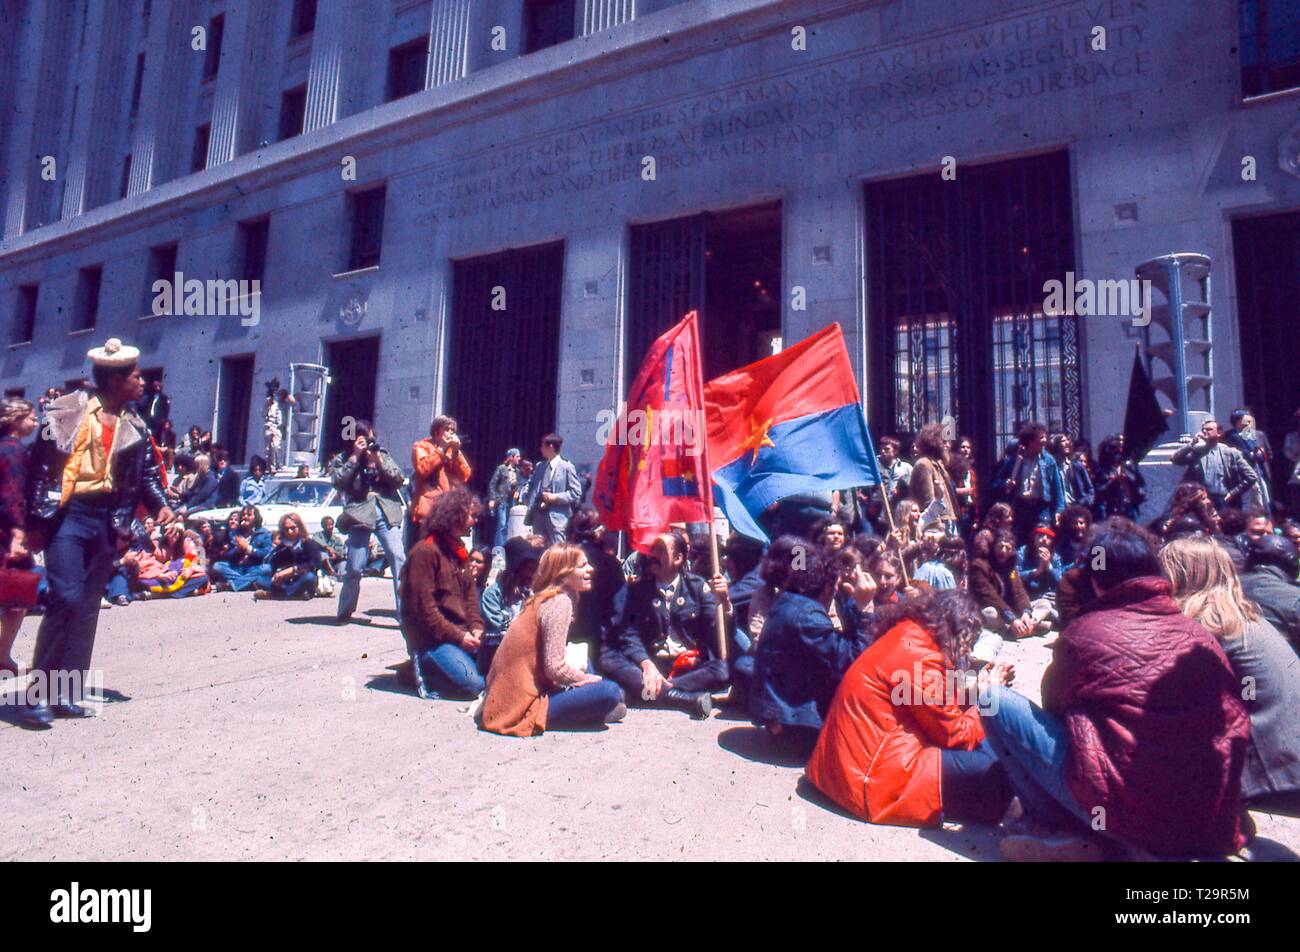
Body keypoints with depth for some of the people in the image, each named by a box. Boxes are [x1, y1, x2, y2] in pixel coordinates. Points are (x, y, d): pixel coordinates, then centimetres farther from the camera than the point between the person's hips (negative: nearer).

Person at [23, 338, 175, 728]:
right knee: (66, 598, -14)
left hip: (108, 520, 5)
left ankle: (68, 694, 15)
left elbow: (148, 472, 15)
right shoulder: (69, 412, -2)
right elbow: (41, 462, -3)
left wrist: (161, 505, -1)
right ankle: (39, 693, -2)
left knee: (88, 608, 7)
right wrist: (37, 514, -9)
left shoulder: (135, 426, 11)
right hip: (68, 514, -5)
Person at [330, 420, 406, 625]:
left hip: (387, 513, 1)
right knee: (355, 568, 0)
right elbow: (337, 481, -7)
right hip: (359, 514, -1)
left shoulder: (383, 455, 17)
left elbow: (398, 480, 6)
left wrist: (378, 460, -3)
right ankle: (344, 612, 21)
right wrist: (355, 456, -6)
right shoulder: (342, 459, 13)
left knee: (399, 559, -12)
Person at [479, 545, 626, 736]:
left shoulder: (542, 599, 11)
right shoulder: (561, 601, -15)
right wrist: (589, 679, -4)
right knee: (609, 692, -18)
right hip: (523, 708, -9)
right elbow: (554, 668, -20)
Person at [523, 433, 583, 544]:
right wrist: (526, 497, 9)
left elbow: (576, 493, -8)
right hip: (538, 514, 6)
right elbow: (531, 484, 28)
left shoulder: (567, 467, -6)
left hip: (556, 517, -6)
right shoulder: (539, 466, 13)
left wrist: (555, 497, -14)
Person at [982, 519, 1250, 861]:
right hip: (1212, 826, 6)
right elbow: (1236, 725, 12)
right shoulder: (1201, 635, 6)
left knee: (997, 703, 1)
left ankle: (1055, 826, -1)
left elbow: (1053, 706, 11)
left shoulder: (1085, 632, -5)